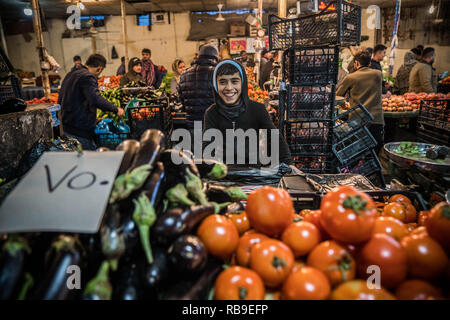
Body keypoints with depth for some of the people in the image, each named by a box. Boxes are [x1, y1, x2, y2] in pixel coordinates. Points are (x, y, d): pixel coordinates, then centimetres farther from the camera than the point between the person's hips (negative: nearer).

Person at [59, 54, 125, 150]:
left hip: (65, 127, 10)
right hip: (80, 130, -10)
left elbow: (60, 100, 25)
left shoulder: (70, 74, 17)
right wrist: (116, 110, -22)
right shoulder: (88, 77, -14)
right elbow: (96, 99, -30)